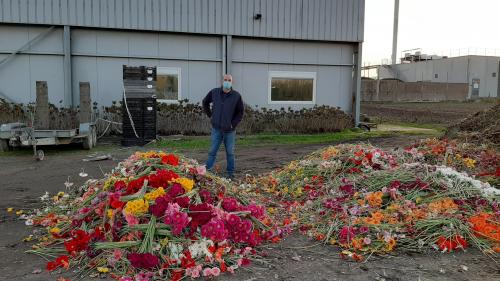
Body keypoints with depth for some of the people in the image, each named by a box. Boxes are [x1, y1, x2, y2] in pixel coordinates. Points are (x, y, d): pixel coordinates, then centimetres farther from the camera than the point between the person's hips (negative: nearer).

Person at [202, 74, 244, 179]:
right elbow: (205, 102, 17)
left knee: (230, 153, 10)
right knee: (212, 152, 5)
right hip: (216, 129, 1)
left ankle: (231, 173, 20)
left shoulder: (236, 96, -5)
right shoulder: (214, 92, 0)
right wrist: (210, 115, 9)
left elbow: (240, 112, 0)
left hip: (229, 131, -1)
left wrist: (233, 124, -8)